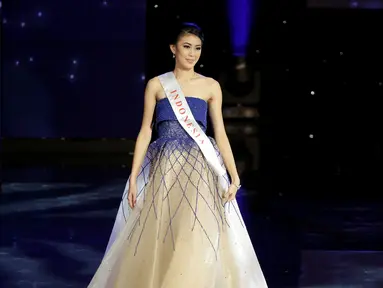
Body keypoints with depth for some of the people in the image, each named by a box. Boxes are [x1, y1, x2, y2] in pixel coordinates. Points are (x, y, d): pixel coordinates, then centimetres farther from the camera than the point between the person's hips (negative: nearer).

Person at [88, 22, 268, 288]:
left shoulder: (211, 86, 7)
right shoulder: (156, 85, 7)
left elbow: (220, 133, 6)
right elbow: (145, 132, 6)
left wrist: (234, 177, -3)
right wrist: (133, 178, 0)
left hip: (199, 168, 0)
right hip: (165, 168, 1)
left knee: (199, 239, -10)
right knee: (158, 239, 0)